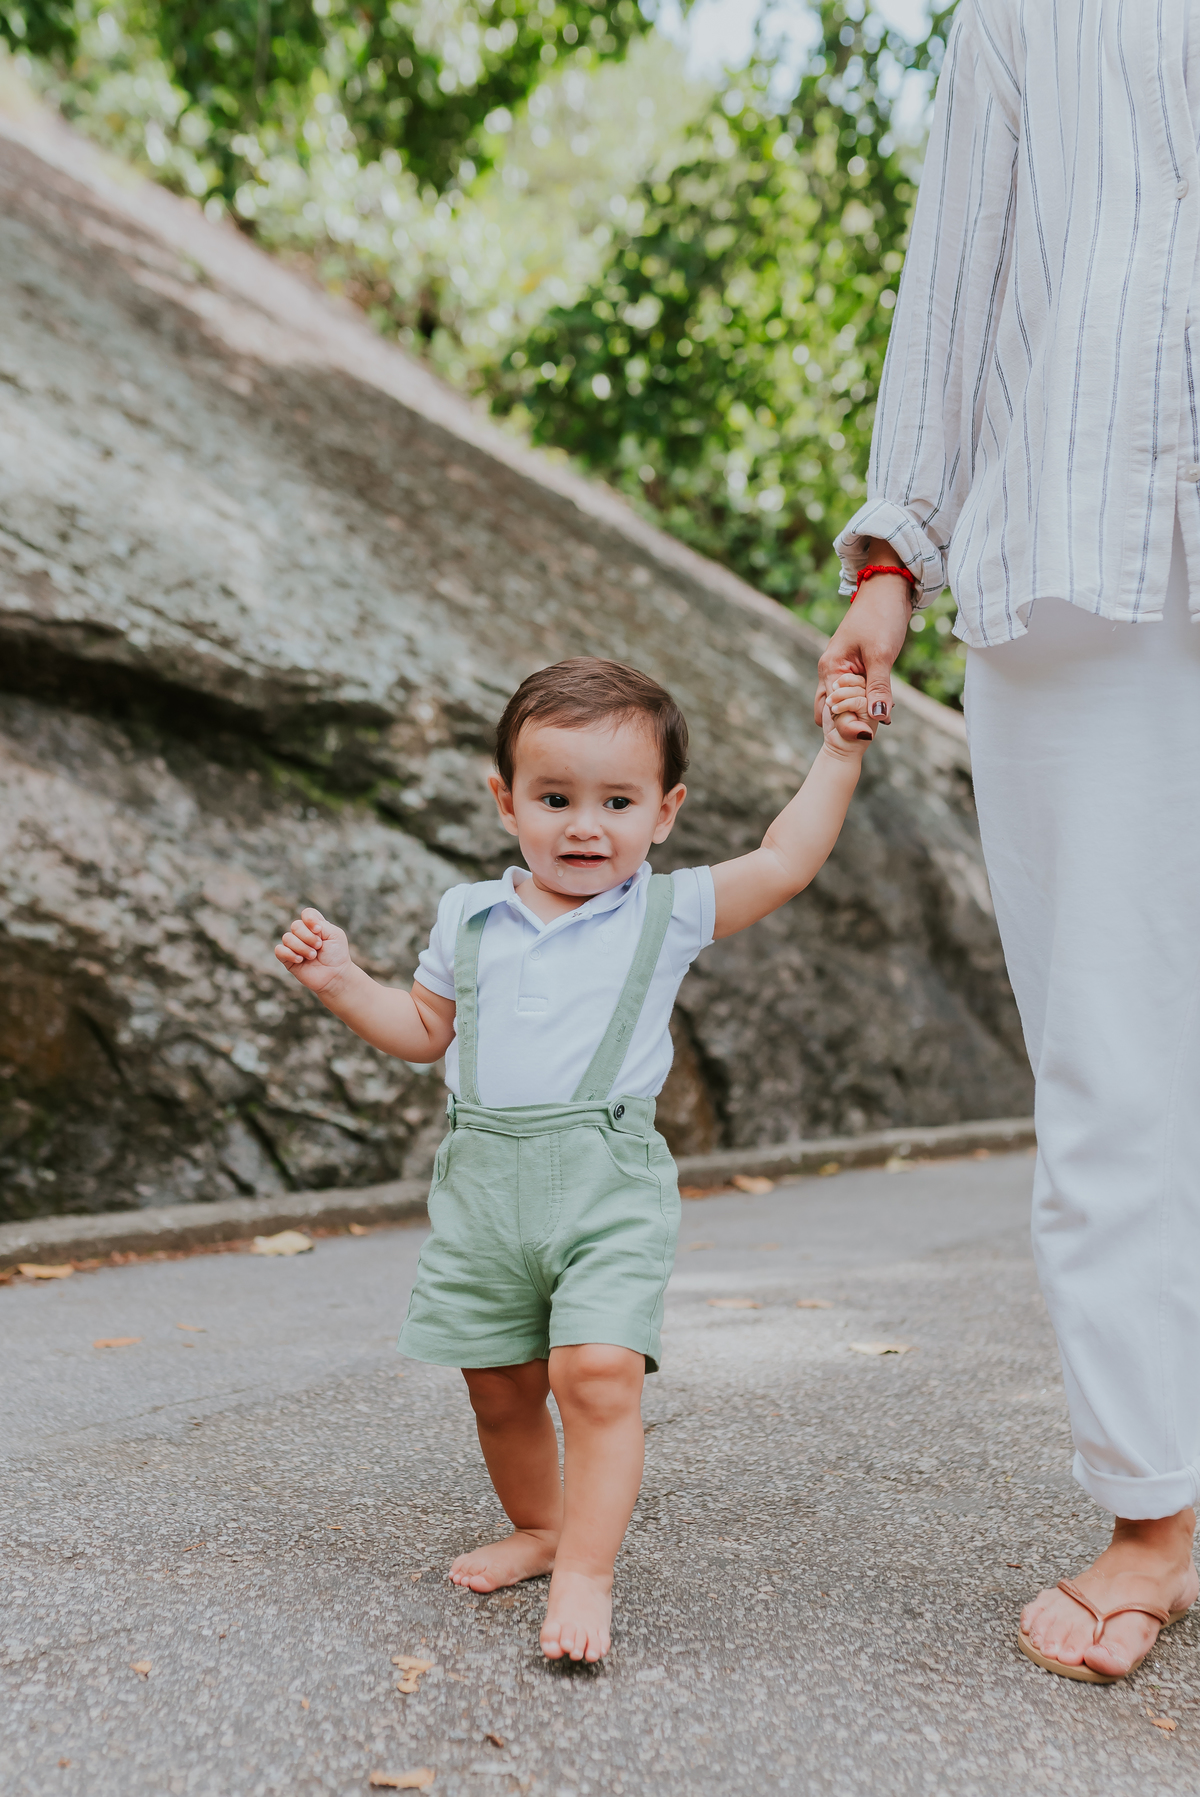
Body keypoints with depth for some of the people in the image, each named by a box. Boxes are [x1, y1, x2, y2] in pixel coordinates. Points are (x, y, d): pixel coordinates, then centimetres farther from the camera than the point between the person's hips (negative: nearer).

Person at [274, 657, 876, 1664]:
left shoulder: (666, 914, 2)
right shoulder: (470, 919, 11)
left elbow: (786, 861, -2)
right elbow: (425, 1030, 21)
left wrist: (838, 751, -2)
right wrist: (342, 983, 8)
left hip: (608, 1183, -3)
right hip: (484, 1183, 4)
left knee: (599, 1371, -19)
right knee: (500, 1387, 12)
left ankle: (585, 1576, -10)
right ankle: (538, 1526, 35)